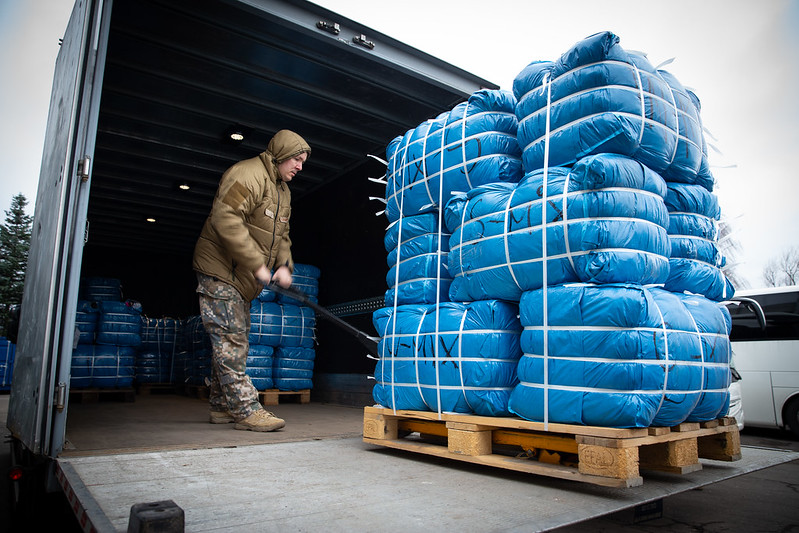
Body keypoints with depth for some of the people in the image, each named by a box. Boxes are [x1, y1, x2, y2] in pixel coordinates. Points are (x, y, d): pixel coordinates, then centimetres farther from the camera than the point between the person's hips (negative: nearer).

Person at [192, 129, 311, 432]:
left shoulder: (283, 191, 16)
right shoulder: (248, 175, -15)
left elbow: (281, 235, 19)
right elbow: (226, 220, -27)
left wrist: (284, 265, -2)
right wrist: (257, 264, -26)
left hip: (243, 279, 10)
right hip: (220, 269, -10)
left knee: (235, 340, 11)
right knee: (230, 338, -9)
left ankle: (222, 407, 20)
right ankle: (246, 409, -8)